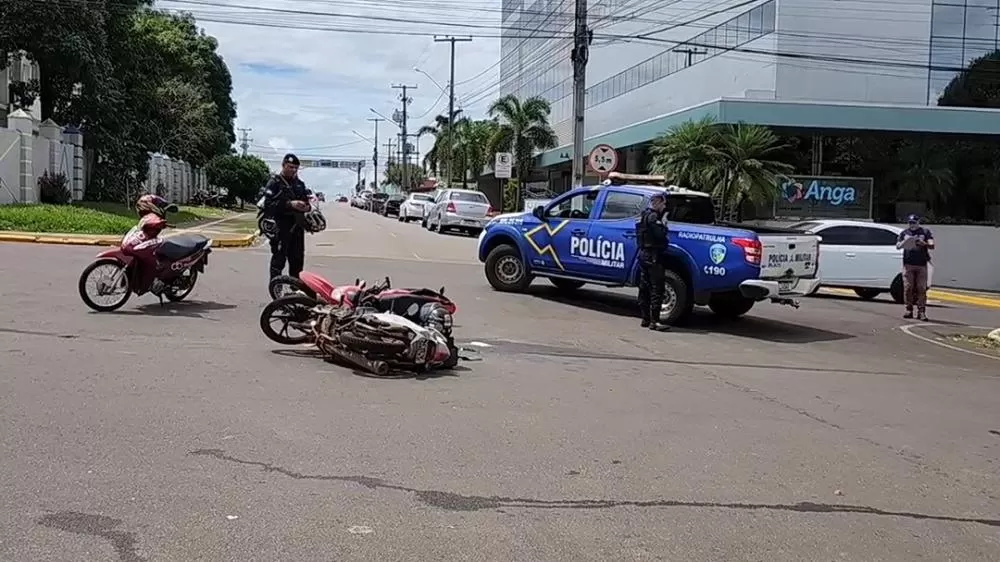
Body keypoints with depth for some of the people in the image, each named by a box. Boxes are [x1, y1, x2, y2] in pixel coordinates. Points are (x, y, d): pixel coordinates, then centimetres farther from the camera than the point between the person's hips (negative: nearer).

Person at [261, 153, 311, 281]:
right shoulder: (275, 183, -2)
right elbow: (268, 204, -14)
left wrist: (307, 207, 0)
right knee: (279, 258, -7)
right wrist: (289, 204, -23)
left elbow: (306, 201, 25)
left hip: (297, 226, 6)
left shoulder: (300, 184, 19)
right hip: (281, 226, -6)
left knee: (297, 259, 10)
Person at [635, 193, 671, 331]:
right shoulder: (652, 216, -13)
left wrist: (662, 221, 7)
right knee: (657, 289, -9)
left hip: (643, 254, 10)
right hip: (653, 256, -10)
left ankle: (645, 318, 16)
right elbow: (660, 234, -22)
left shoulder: (643, 215, 16)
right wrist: (664, 223, -7)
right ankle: (654, 321, -11)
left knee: (644, 288, 11)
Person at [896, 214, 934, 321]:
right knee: (908, 288, -3)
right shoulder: (904, 233, 15)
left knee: (921, 288, -5)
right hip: (908, 264, 1)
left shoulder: (925, 232, 10)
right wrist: (903, 244, -16)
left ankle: (921, 311, -5)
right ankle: (909, 310, 4)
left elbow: (932, 246, 2)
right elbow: (897, 246, 8)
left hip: (921, 264, -1)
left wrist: (924, 244, -19)